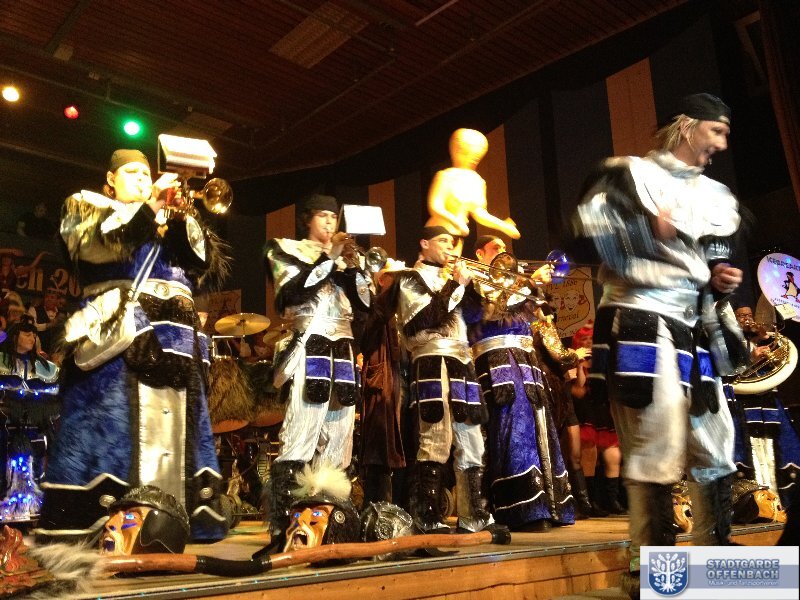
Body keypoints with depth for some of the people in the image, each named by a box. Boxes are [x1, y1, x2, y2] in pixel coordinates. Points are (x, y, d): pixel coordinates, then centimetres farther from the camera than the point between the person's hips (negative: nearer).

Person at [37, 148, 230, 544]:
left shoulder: (168, 223, 28)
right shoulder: (85, 206, 16)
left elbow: (210, 268, 12)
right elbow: (99, 244, -9)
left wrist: (184, 217, 1)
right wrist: (150, 205, -11)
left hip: (172, 347, 5)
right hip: (118, 342, -5)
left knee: (172, 437, 2)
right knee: (111, 435, -12)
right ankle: (90, 537, -8)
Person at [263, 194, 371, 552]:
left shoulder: (341, 255, 23)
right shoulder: (285, 250, 8)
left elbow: (366, 303, 12)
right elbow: (292, 292, -12)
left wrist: (352, 265, -1)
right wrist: (329, 258, -10)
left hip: (343, 353, 6)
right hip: (309, 350, -6)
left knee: (336, 445, 5)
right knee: (299, 442, -16)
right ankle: (280, 532, -15)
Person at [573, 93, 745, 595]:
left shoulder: (717, 196, 22)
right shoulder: (630, 174, 0)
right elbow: (586, 227, -12)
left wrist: (722, 281, 8)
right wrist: (646, 226, -20)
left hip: (696, 334, 8)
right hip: (641, 326, -8)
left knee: (716, 450, 9)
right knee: (658, 452, -9)